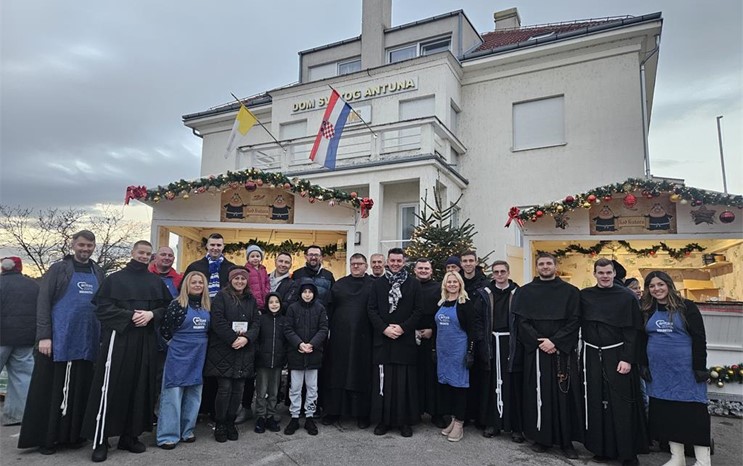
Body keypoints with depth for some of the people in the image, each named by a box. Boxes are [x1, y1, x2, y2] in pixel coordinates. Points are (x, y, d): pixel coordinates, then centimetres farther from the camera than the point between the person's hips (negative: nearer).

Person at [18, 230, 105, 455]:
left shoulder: (98, 273, 13)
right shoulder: (58, 269, 1)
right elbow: (43, 303, -4)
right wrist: (44, 336, -12)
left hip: (87, 343, 4)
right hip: (59, 342, -4)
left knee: (80, 391, 9)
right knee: (52, 391, 4)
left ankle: (72, 434, 20)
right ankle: (46, 437, 15)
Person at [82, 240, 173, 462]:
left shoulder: (157, 282, 13)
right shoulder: (114, 279, 4)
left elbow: (166, 307, 10)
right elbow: (102, 307, -4)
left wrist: (151, 314, -9)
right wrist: (130, 315, -14)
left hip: (146, 341, 3)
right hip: (118, 337, -3)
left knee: (140, 388, 6)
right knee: (111, 388, -4)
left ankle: (130, 435, 17)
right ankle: (100, 440, 6)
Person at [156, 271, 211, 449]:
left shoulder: (207, 306, 7)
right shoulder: (177, 304, -8)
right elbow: (164, 328, -6)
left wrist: (200, 344, 8)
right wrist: (175, 342, 1)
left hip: (199, 356, 5)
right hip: (179, 355, -5)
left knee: (193, 394, 12)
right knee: (173, 394, 0)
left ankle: (186, 431, 25)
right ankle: (168, 435, 9)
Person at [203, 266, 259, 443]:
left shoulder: (251, 300, 14)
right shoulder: (222, 296, -1)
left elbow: (256, 322, 7)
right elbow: (218, 321, -11)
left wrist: (246, 338, -11)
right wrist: (233, 339, -16)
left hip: (245, 351, 4)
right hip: (224, 350, -4)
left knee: (238, 388, 6)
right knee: (225, 388, -3)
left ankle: (230, 423, 21)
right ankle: (220, 425, 14)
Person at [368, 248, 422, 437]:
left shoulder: (414, 284, 4)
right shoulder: (378, 283, 8)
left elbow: (418, 311, 0)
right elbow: (372, 309, 3)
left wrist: (403, 328, -11)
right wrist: (385, 329, -9)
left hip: (405, 339, -1)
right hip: (382, 338, 1)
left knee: (405, 382, 3)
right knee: (382, 381, 3)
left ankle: (405, 421, 14)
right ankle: (382, 420, 15)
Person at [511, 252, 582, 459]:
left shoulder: (570, 292, 3)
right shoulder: (525, 292, 5)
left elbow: (574, 321, -4)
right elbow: (521, 321, -2)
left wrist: (555, 342, -14)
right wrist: (539, 342, -13)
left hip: (563, 351, 0)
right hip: (535, 351, 1)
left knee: (564, 395, 3)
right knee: (538, 394, 5)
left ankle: (566, 440, 15)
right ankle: (541, 437, 17)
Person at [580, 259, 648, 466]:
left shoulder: (626, 297, -3)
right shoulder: (584, 296, 3)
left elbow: (632, 331, -5)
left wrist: (627, 359, -11)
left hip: (617, 355, -2)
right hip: (592, 355, 2)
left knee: (621, 404, 1)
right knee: (596, 403, 8)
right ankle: (602, 447, 21)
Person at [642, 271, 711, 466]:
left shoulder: (686, 307, -4)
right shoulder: (647, 311, 7)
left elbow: (699, 339, -7)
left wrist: (699, 368, -12)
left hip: (685, 368, -4)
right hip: (659, 371, 4)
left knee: (693, 412, 0)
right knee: (665, 412, 9)